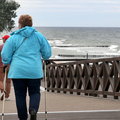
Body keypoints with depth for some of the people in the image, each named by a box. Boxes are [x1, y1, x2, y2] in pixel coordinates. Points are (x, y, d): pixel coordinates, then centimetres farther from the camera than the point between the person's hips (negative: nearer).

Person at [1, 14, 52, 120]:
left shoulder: (13, 38, 0)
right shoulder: (39, 36, 5)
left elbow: (5, 57, 1)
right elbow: (47, 54, 9)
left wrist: (7, 62, 22)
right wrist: (40, 58, 29)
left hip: (17, 71, -1)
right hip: (35, 71, 1)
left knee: (20, 95, 8)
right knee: (35, 92, 12)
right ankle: (33, 109, -16)